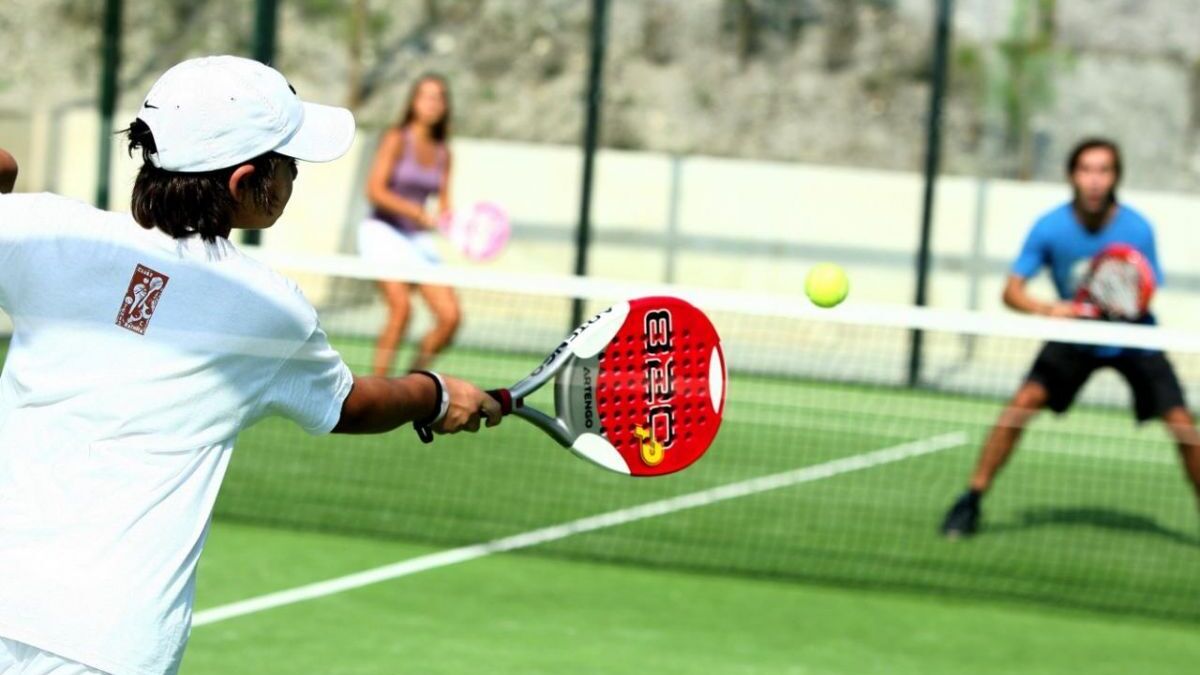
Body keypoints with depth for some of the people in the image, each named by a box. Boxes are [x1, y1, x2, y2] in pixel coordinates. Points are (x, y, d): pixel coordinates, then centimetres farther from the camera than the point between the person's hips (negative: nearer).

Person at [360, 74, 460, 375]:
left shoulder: (443, 151, 10)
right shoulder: (397, 139, -5)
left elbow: (443, 204, 14)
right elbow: (375, 190, -13)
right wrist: (416, 211, -22)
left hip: (418, 238, 6)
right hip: (383, 230, -6)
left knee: (450, 316, -7)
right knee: (401, 308, -25)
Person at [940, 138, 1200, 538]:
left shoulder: (1137, 230, -20)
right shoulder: (1050, 228, -18)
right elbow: (1012, 291, -18)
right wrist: (1047, 310, -38)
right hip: (1075, 338, 1)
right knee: (1025, 401, -19)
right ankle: (972, 500, -9)